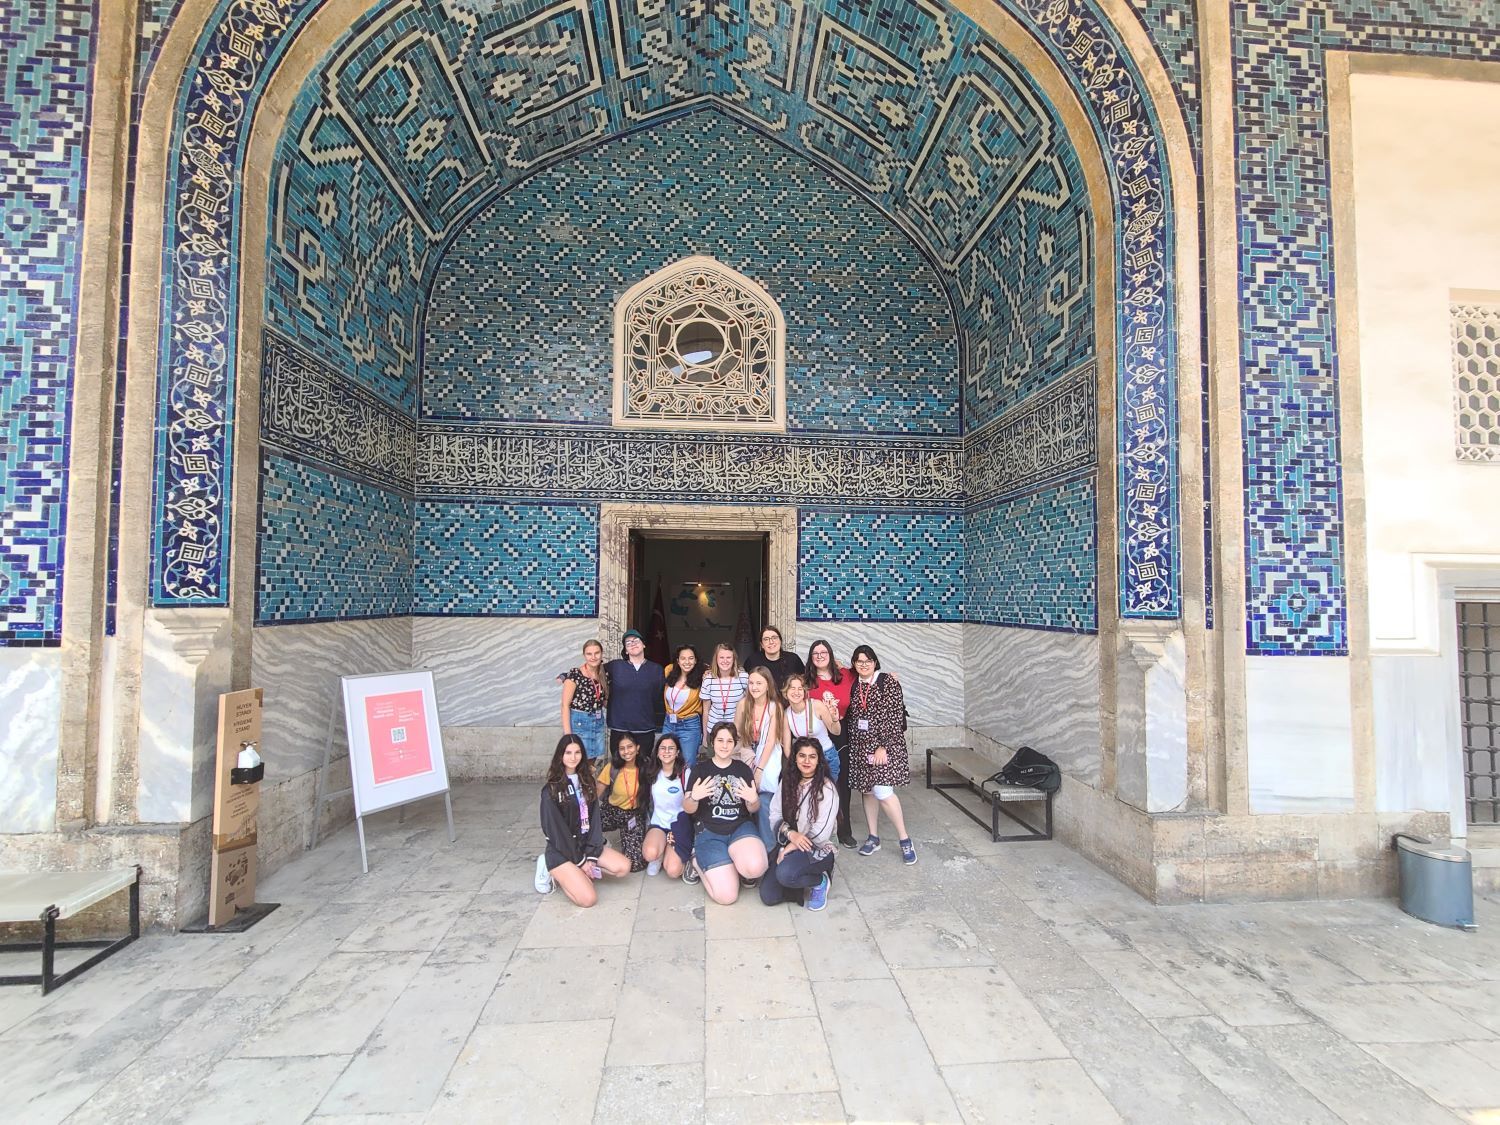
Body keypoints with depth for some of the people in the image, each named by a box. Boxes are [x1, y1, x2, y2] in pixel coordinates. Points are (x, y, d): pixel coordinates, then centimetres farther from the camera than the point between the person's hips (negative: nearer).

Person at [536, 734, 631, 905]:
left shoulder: (587, 782, 4)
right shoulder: (551, 790, -14)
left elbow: (594, 819, 1)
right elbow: (556, 830, -15)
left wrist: (591, 857, -10)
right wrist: (580, 861, -13)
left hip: (586, 843, 6)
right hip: (561, 851, -6)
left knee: (623, 867, -11)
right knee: (588, 898, -21)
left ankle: (575, 874, 3)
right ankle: (556, 873, 3)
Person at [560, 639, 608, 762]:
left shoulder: (602, 675, 7)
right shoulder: (574, 674, -11)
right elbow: (565, 705, -12)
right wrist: (567, 733, -17)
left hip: (598, 724, 6)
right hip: (579, 724, -6)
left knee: (592, 764, 11)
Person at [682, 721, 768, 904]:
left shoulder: (743, 769, 8)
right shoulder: (700, 769, 3)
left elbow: (753, 810, 9)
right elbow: (688, 809, -1)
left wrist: (753, 800, -14)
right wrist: (694, 797, -24)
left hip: (740, 827, 2)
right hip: (709, 832, -2)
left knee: (756, 868, -31)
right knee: (726, 896, -18)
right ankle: (699, 861, 10)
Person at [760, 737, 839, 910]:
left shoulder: (826, 787, -13)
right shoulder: (787, 782, 3)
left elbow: (821, 832, -17)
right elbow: (775, 815, 1)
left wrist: (793, 846, -13)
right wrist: (790, 833, -18)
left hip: (817, 849, -5)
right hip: (788, 844, 5)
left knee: (785, 874, -33)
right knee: (768, 896, -9)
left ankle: (820, 881, -2)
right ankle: (802, 876, 17)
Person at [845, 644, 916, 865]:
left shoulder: (888, 681, -8)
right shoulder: (853, 685, 7)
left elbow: (895, 716, -12)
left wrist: (883, 746, -16)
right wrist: (854, 744, 3)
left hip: (885, 743, -5)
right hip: (861, 745, 5)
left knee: (883, 791, -14)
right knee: (868, 790, 10)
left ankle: (905, 840, 0)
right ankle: (873, 837, 24)